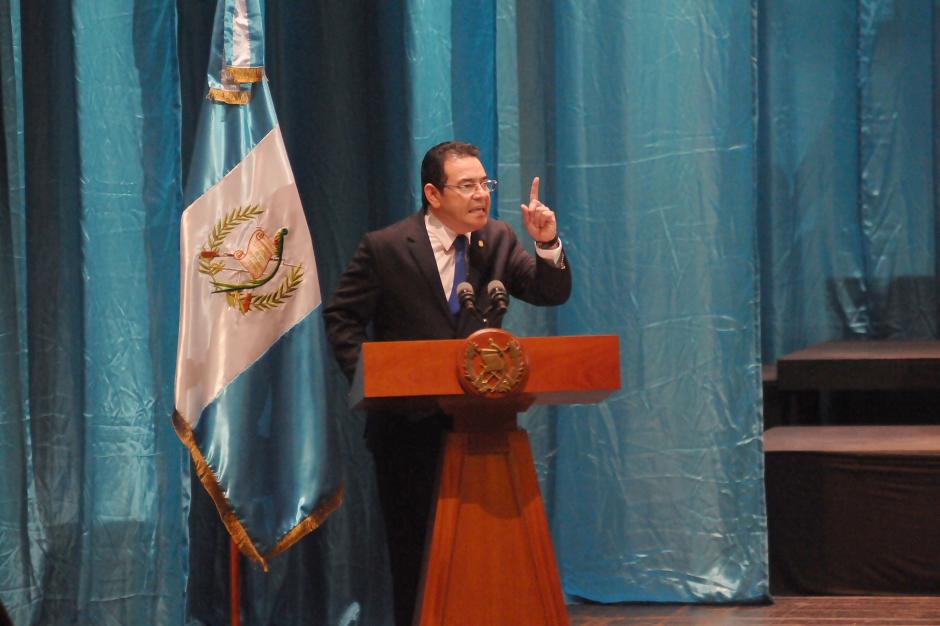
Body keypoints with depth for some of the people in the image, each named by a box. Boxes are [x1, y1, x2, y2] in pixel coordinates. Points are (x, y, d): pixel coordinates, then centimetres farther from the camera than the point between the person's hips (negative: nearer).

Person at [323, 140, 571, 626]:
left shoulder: (496, 240, 2)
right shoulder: (385, 248, -7)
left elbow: (552, 294, -1)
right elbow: (341, 318, -2)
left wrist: (547, 244, -19)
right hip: (410, 426, -2)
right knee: (413, 549, 6)